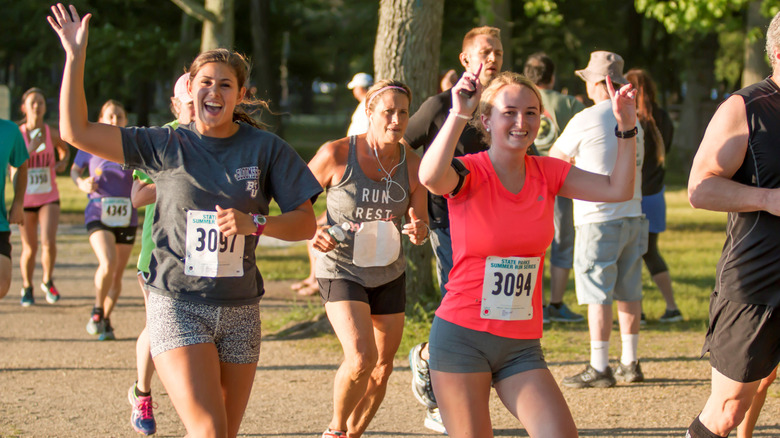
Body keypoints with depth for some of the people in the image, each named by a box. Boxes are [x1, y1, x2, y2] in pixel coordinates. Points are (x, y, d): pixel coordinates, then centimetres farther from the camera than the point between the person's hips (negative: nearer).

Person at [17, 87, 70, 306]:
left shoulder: (52, 134, -1)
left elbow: (65, 149, 21)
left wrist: (63, 162, 0)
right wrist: (31, 148, -24)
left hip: (49, 198, 1)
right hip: (25, 197, 0)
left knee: (49, 241, -17)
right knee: (30, 248, 5)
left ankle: (48, 282, 9)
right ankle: (27, 288, 29)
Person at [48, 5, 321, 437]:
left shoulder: (266, 149, 3)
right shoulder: (166, 146, 1)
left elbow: (306, 223, 2)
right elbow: (76, 131, -3)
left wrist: (254, 223, -16)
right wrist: (75, 57, -7)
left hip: (239, 310, 3)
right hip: (177, 304, -3)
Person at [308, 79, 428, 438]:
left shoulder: (413, 166, -6)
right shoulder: (336, 155, -16)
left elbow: (420, 223, 3)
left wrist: (419, 231, -20)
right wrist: (313, 231, -22)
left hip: (389, 274, 5)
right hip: (341, 270, -5)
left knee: (382, 369, 9)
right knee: (361, 359, -22)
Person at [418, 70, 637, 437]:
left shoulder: (547, 173, 5)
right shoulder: (468, 172, -9)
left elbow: (618, 190, -4)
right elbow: (431, 177, -33)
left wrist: (626, 129, -13)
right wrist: (459, 115, -42)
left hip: (521, 346, 4)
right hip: (462, 338, -4)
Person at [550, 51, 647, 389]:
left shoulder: (585, 120, -10)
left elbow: (555, 158, 3)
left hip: (598, 219, -7)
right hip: (632, 215, 7)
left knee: (598, 295, -4)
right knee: (628, 292, 11)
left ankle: (599, 368, -3)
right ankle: (630, 363, 15)